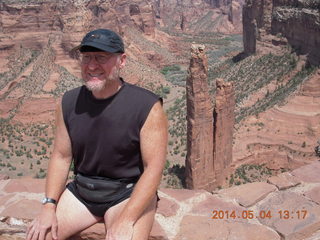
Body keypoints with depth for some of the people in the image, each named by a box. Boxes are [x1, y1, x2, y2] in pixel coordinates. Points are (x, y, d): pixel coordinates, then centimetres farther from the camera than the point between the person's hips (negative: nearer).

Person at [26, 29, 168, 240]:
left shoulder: (147, 106, -17)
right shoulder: (69, 103, -2)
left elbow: (154, 167, -18)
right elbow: (62, 156, 4)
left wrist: (126, 220, -25)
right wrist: (49, 205, -7)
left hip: (130, 192, -4)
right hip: (81, 190, 4)